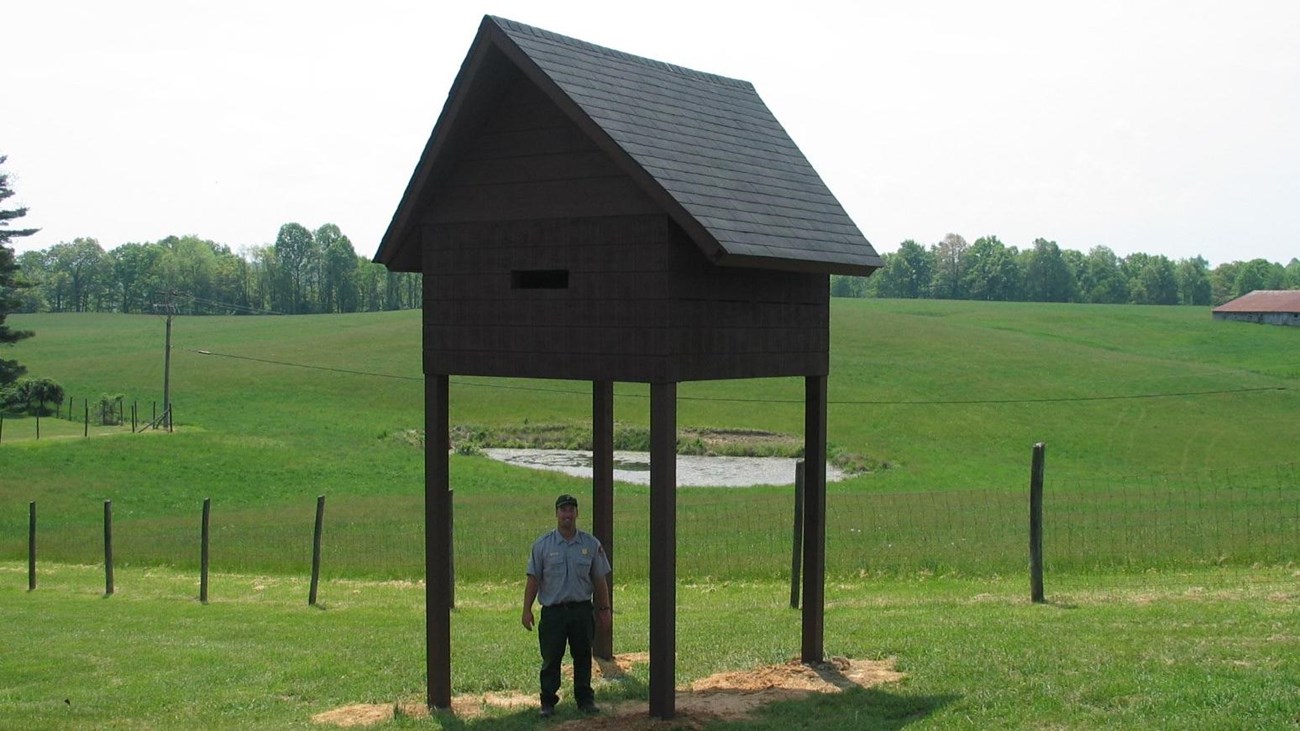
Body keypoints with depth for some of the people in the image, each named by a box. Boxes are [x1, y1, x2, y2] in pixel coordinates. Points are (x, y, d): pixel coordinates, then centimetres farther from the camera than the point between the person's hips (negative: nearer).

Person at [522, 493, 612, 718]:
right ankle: (548, 702, 11)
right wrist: (527, 610, -5)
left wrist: (604, 609, 8)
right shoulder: (542, 545, 1)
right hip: (553, 611, -1)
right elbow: (533, 579, 1)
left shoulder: (591, 544, 4)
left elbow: (600, 580, 9)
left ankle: (585, 699, 19)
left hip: (582, 610, 1)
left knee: (583, 657, 8)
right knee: (551, 659, 2)